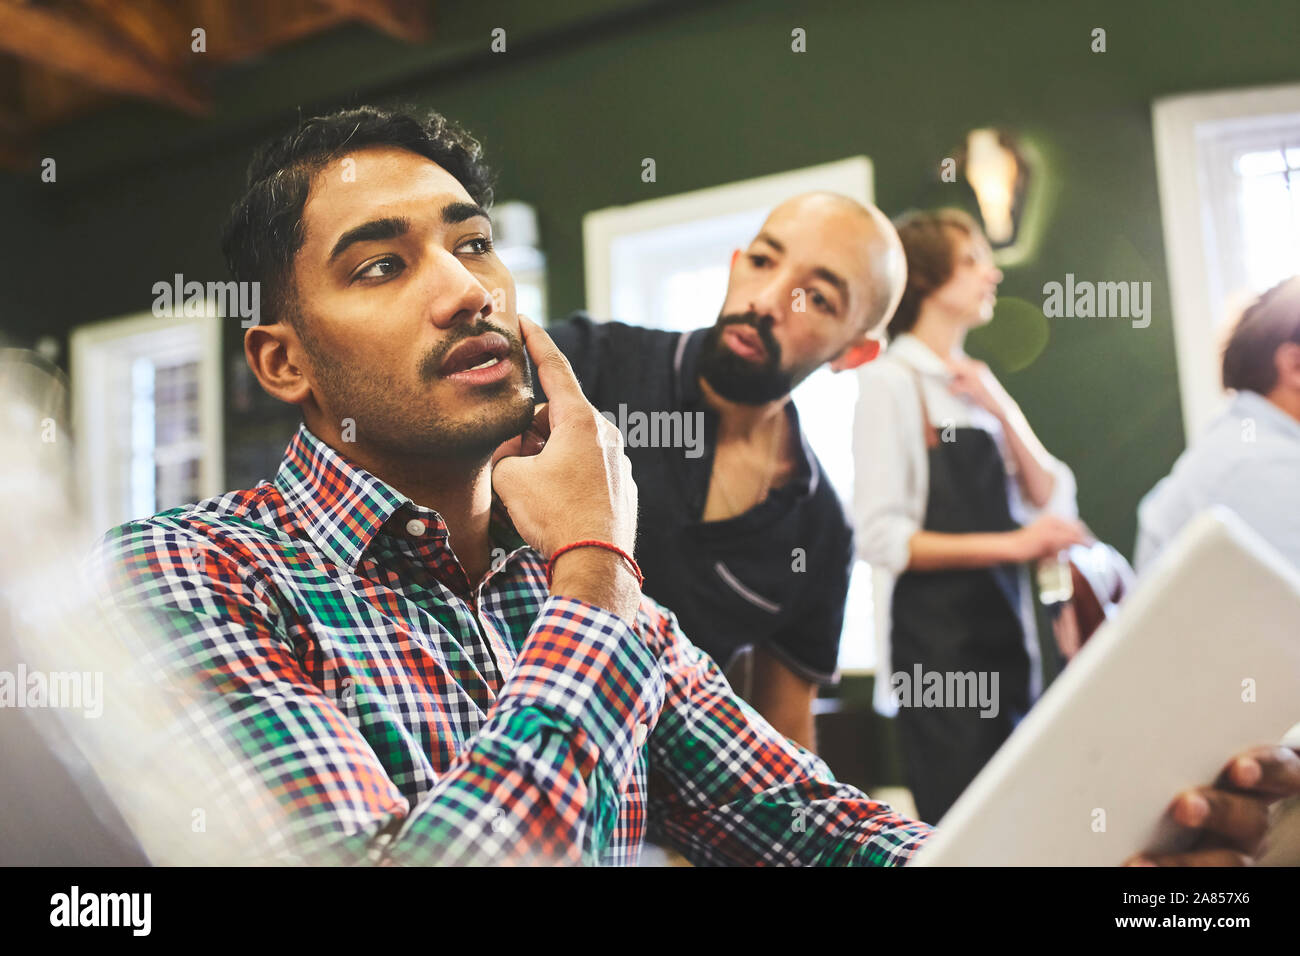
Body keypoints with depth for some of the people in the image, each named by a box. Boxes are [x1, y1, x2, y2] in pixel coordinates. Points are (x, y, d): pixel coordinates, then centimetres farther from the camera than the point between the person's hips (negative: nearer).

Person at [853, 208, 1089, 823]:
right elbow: (881, 538, -15)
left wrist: (1004, 410, -2)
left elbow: (1052, 506, 9)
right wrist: (1011, 544, -18)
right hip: (936, 643, -7)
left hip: (1006, 635, 7)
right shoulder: (893, 381, -6)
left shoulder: (977, 386, 15)